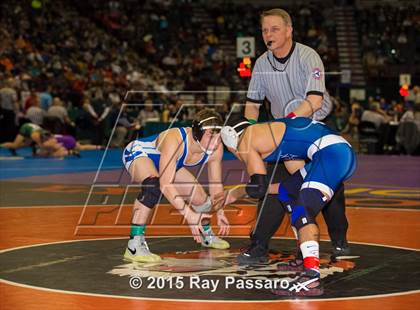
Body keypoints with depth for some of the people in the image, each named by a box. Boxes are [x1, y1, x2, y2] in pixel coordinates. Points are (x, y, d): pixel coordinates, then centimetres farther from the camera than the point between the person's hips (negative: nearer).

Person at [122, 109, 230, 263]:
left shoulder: (216, 148, -21)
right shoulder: (175, 141, -43)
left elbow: (216, 183, -5)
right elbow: (166, 185, -48)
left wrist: (220, 212, -11)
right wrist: (189, 214, -52)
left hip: (163, 162, 7)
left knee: (200, 198, 7)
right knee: (154, 185, -38)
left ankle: (207, 235, 41)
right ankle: (134, 245, -34)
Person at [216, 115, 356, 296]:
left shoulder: (245, 141, 3)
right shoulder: (265, 131, 28)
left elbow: (258, 188, -1)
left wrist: (237, 193, 19)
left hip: (333, 153, -10)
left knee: (301, 212, -19)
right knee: (287, 194, 23)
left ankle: (311, 279, -32)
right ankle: (308, 261, 28)